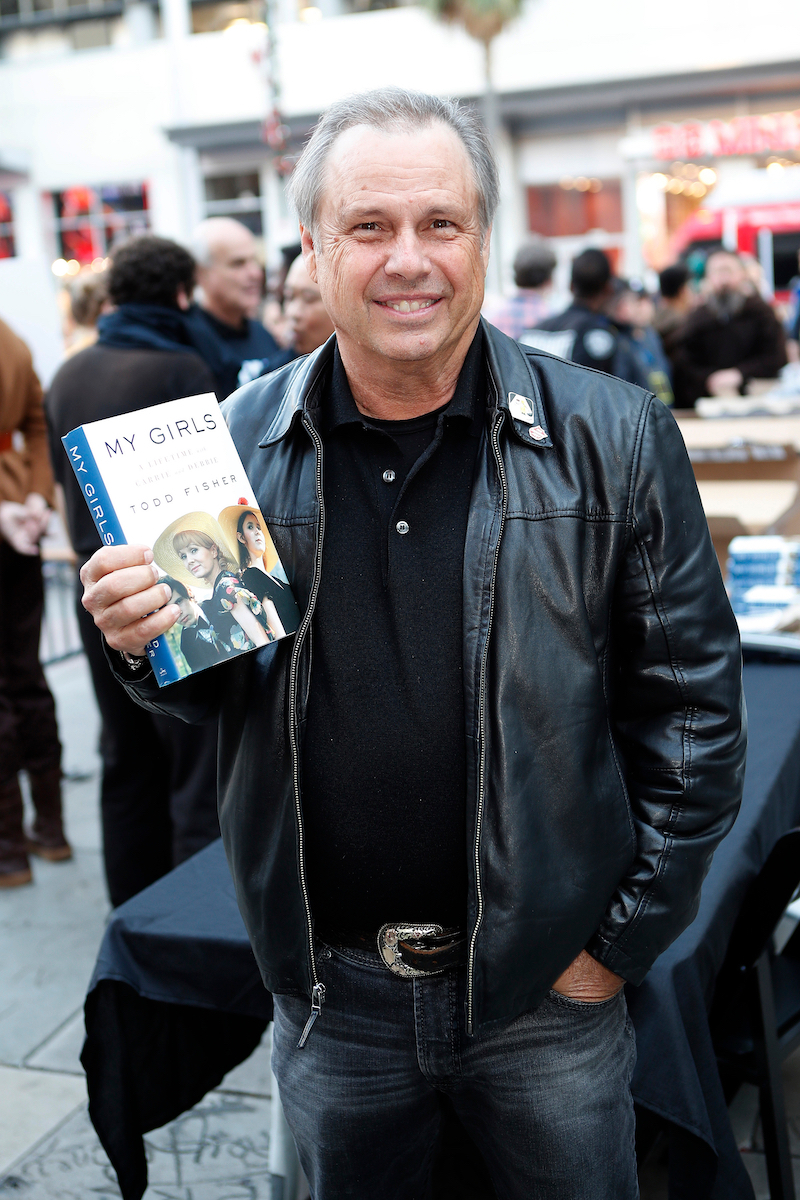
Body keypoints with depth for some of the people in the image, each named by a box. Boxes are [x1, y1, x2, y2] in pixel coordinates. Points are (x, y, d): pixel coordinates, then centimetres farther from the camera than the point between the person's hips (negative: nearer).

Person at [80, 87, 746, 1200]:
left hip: (546, 989, -1)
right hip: (327, 990, 2)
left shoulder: (613, 439, -9)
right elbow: (209, 686, 8)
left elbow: (691, 702, -6)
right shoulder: (241, 443, -3)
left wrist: (622, 937, -7)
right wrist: (145, 642, -14)